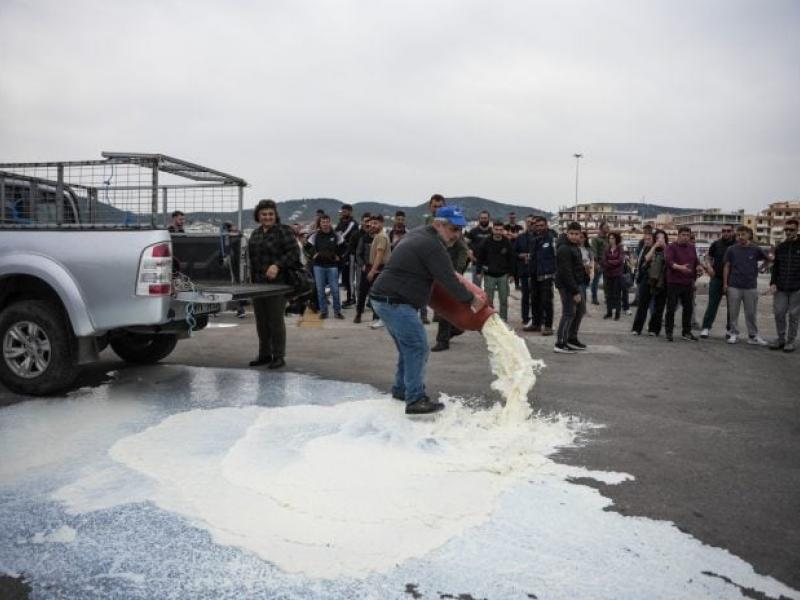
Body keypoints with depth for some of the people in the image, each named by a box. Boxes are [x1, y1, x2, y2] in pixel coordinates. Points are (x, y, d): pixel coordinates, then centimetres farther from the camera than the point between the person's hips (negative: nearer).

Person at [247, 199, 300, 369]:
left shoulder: (283, 231, -6)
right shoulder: (255, 234, 16)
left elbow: (294, 252, -15)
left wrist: (277, 265, -25)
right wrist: (252, 278, 20)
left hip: (277, 283, -7)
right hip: (258, 283, 7)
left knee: (276, 320, -3)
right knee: (261, 321, 12)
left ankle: (278, 356, 7)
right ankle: (264, 354, 24)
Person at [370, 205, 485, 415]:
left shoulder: (418, 234, 16)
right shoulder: (433, 246, -15)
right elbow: (448, 280, -16)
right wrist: (471, 299, -3)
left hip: (384, 298, 11)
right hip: (395, 301, -11)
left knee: (408, 346, 19)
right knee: (417, 348, -11)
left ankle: (401, 389, 29)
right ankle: (415, 400, -11)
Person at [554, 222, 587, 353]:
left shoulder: (575, 247, 14)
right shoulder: (564, 250, -17)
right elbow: (566, 273, -23)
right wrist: (575, 292, -23)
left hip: (575, 284, 10)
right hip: (566, 286, -10)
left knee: (581, 309, 16)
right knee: (569, 313, -9)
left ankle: (572, 339, 28)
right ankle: (560, 344, -3)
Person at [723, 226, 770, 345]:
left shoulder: (755, 249, 0)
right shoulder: (732, 249, 1)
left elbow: (769, 259, 11)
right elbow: (726, 267, 5)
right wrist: (725, 283, 2)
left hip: (751, 287, 0)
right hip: (734, 286, 0)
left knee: (751, 313, 6)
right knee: (733, 312, 5)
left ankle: (753, 336, 14)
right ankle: (734, 334, 15)